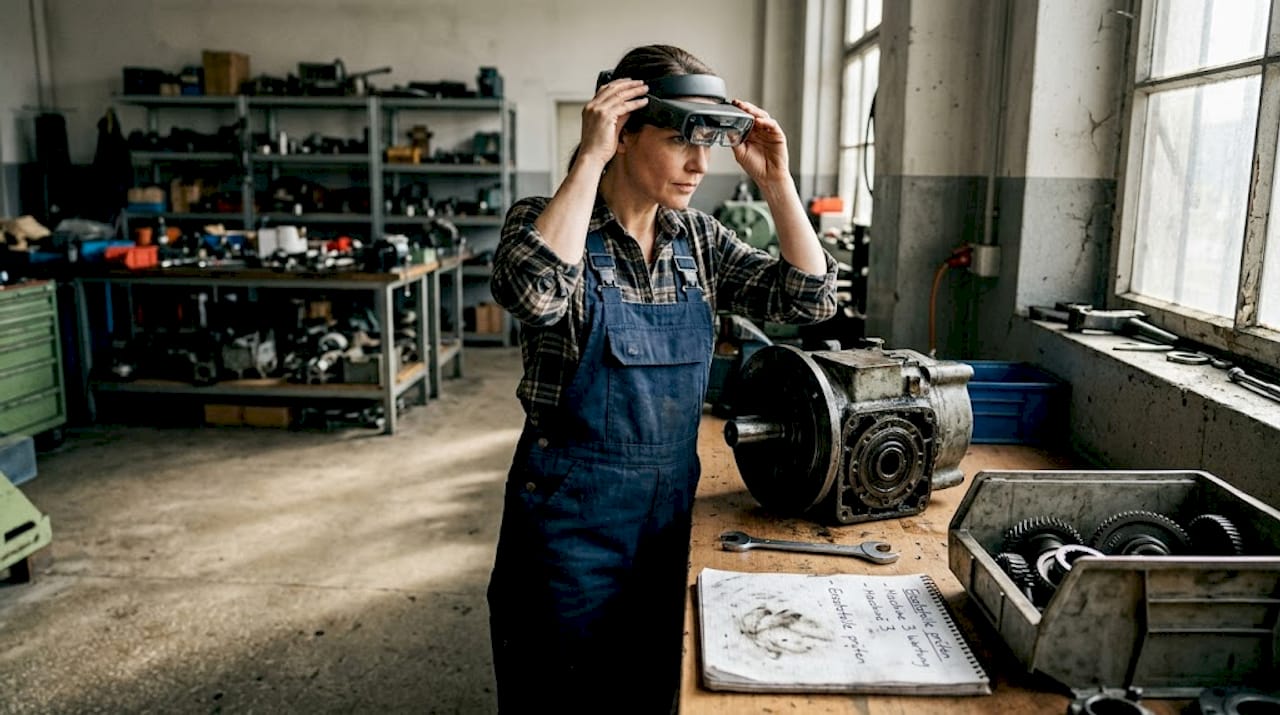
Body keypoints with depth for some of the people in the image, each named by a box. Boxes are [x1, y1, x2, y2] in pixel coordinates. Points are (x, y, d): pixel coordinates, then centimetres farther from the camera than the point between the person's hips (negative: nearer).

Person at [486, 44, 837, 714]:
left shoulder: (698, 238, 3)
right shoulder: (543, 220, -11)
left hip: (671, 507, 5)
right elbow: (535, 292, -34)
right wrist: (589, 159, -28)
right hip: (571, 511, -5)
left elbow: (810, 299, -1)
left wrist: (776, 180, -8)